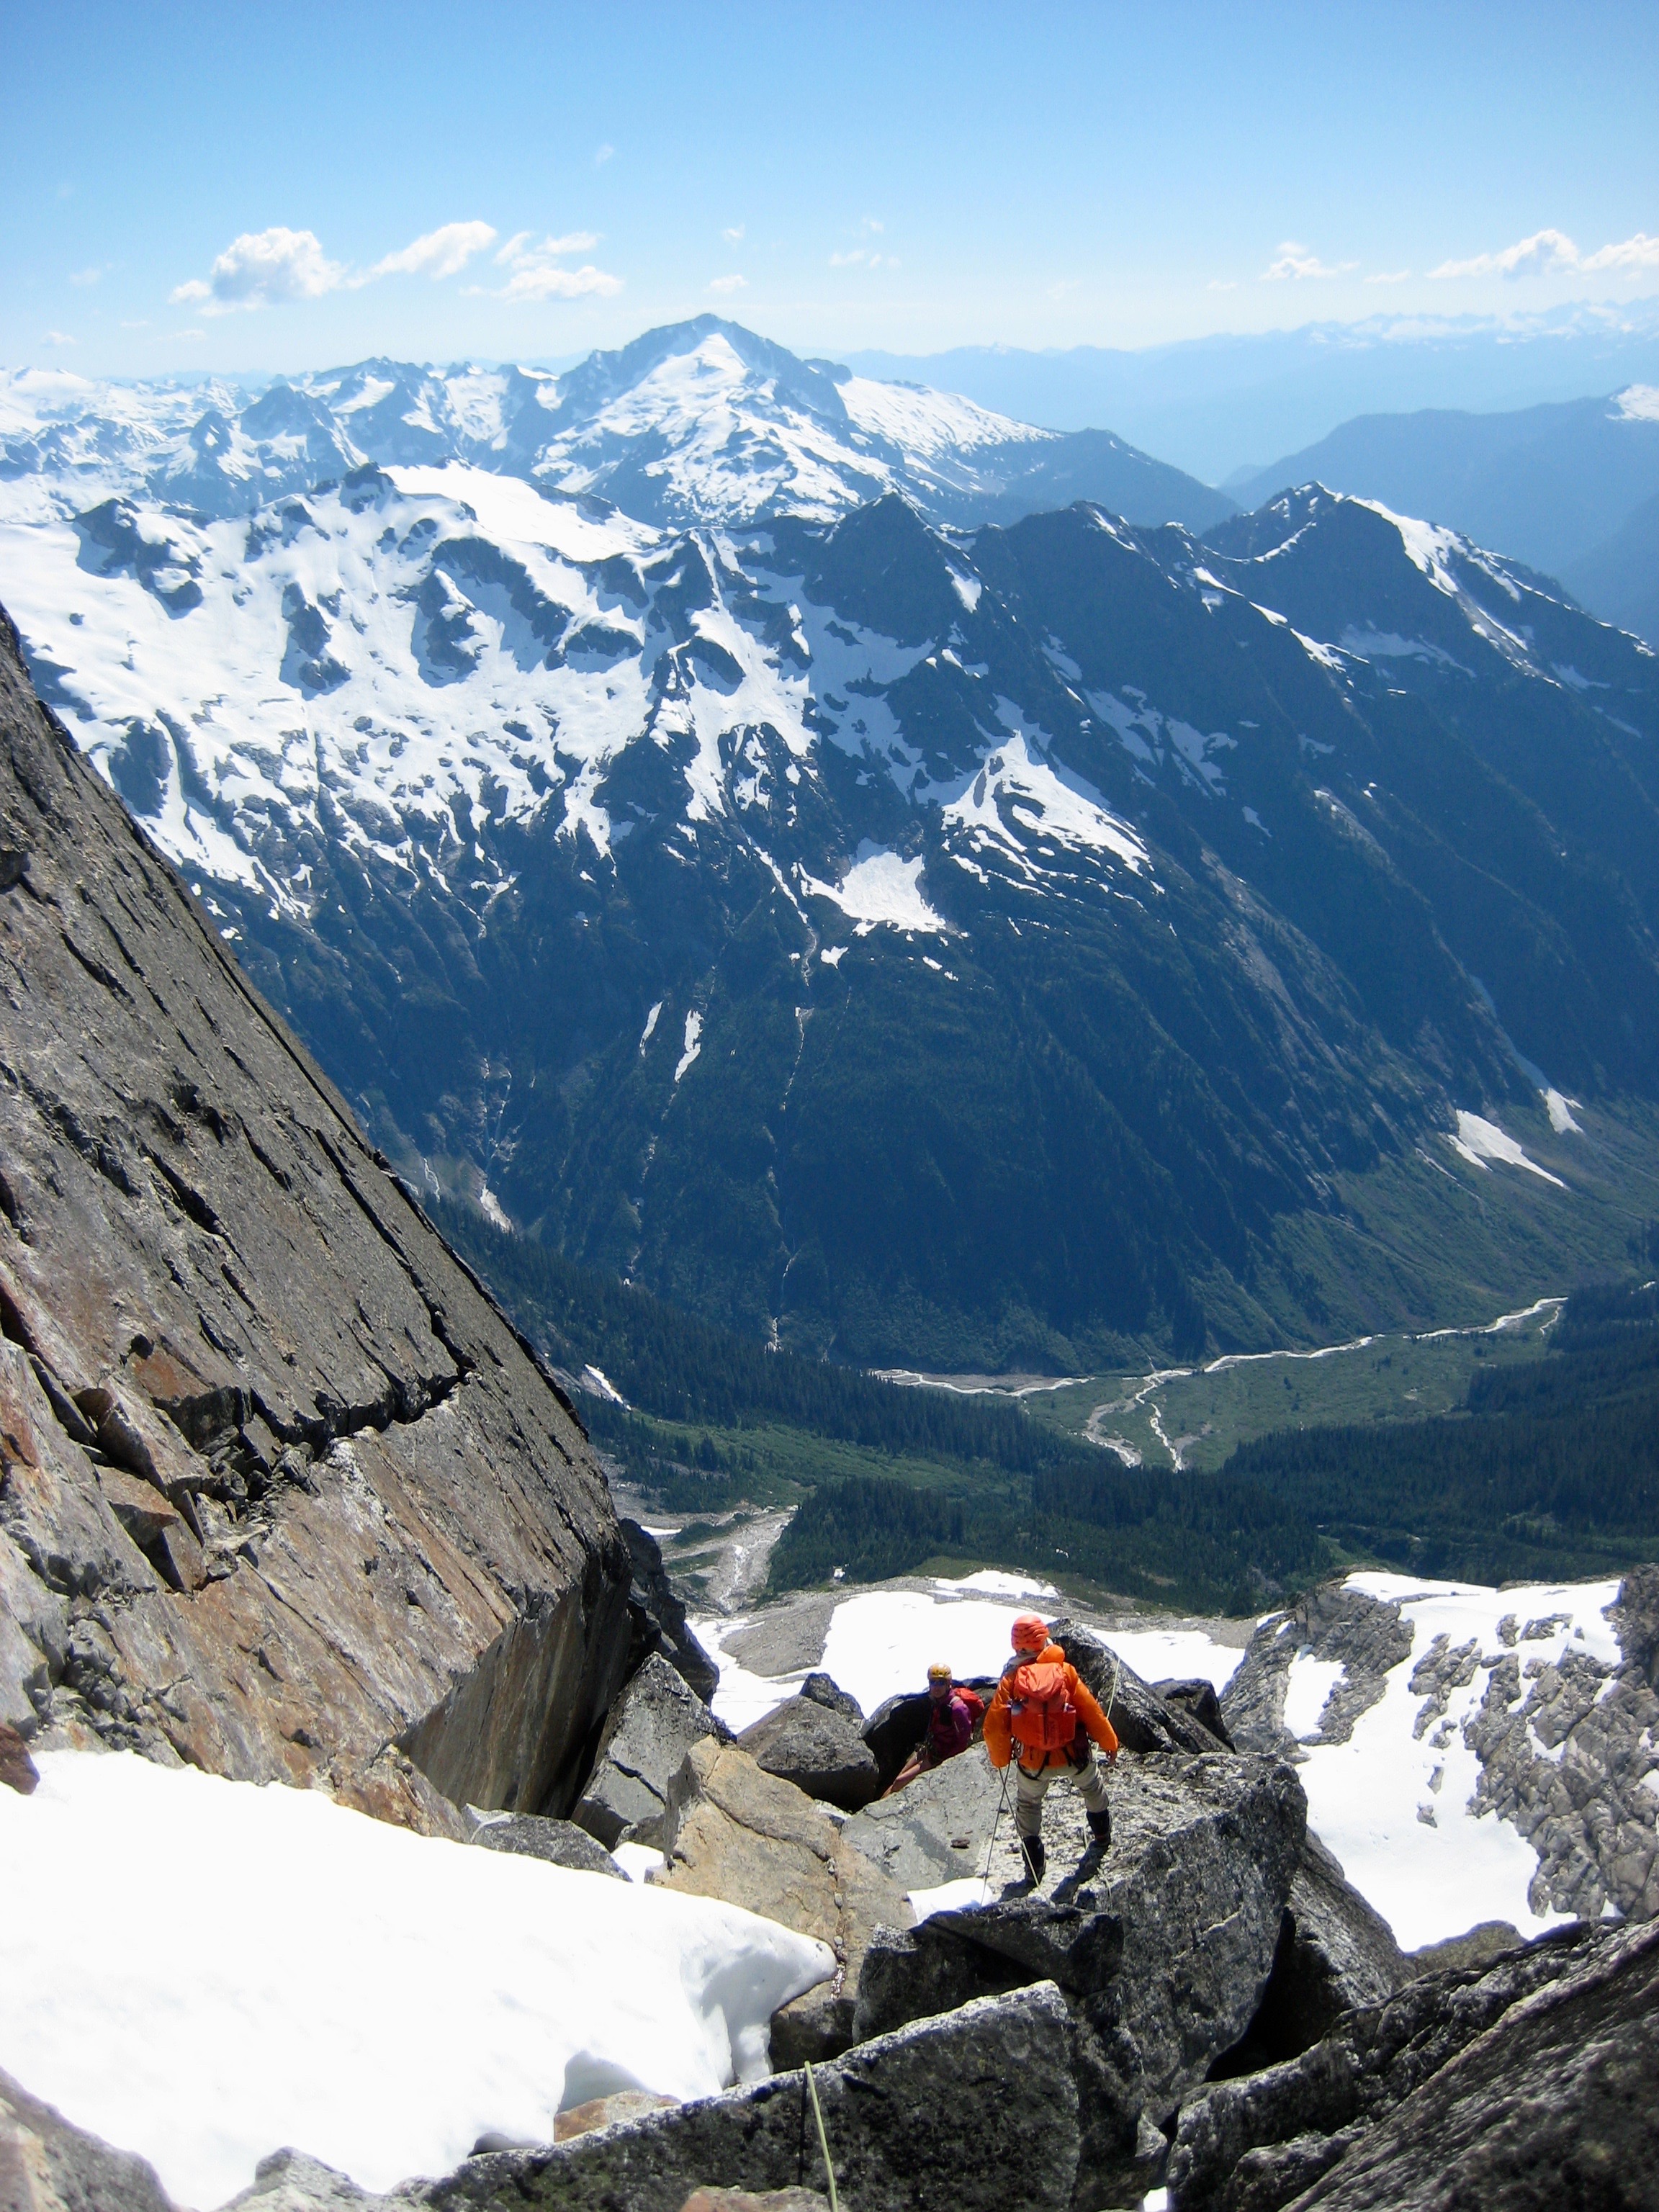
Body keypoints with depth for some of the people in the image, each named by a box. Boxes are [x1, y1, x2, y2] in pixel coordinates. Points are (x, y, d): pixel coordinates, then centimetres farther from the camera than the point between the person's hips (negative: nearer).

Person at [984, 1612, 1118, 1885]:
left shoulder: (1011, 1679, -11)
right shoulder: (1065, 1671, -11)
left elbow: (994, 1727, -11)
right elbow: (1091, 1712, -7)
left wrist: (1000, 1758, 7)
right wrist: (1109, 1741, 9)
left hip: (1032, 1762, 0)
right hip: (1073, 1756, 0)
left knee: (1027, 1805, 25)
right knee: (1093, 1785, 32)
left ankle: (1034, 1866, 26)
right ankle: (1102, 1835, 50)